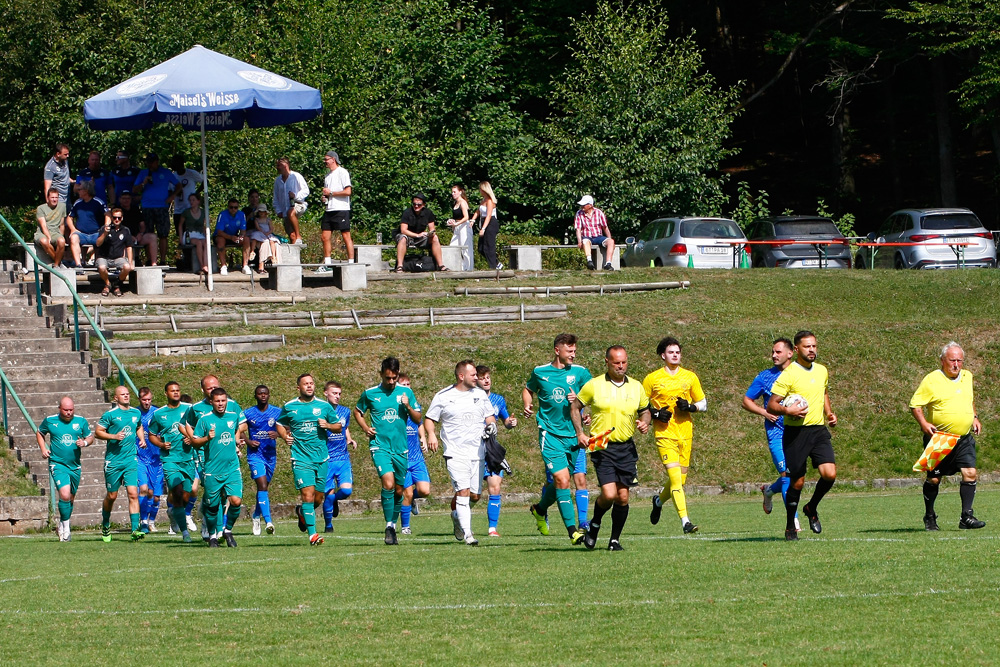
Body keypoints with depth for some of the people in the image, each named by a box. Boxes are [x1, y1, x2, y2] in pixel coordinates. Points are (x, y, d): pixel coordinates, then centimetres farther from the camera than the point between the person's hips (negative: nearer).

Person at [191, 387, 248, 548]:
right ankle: (212, 535, 29)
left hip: (232, 468, 2)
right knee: (212, 506, 5)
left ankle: (228, 530, 10)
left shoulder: (234, 415, 5)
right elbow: (194, 441, -1)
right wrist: (207, 438, -18)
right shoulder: (205, 419, -4)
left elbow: (242, 426, 28)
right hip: (212, 471, -2)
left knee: (236, 501, -14)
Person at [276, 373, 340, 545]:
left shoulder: (324, 406, 6)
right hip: (301, 459, -3)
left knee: (318, 498, 9)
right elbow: (280, 424, 20)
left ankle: (302, 512, 42)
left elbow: (338, 426, 14)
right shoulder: (289, 407, 4)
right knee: (308, 494, -16)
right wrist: (285, 436, -1)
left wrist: (328, 425, -8)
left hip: (322, 458, 3)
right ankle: (312, 534, -17)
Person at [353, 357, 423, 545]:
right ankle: (389, 527, -15)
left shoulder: (406, 393, 5)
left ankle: (393, 525, 27)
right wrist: (365, 428, 2)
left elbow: (418, 419, 8)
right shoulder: (369, 394, 2)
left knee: (398, 490, 9)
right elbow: (357, 412, 18)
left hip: (400, 448, 3)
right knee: (388, 483, -22)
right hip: (380, 446, -3)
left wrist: (408, 406, -11)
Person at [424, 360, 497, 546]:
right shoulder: (442, 397, 0)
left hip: (477, 452, 4)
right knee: (463, 492, -17)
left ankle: (458, 516, 35)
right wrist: (431, 434, -14)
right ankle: (467, 533, -16)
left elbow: (489, 416, 21)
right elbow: (429, 419, 5)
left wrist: (491, 425, -2)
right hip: (455, 452, -4)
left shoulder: (480, 394, 11)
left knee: (475, 495, 5)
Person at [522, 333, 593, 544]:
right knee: (562, 479, -16)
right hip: (550, 434, -2)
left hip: (573, 434, 2)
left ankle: (540, 509, 43)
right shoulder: (540, 372, 3)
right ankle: (572, 530, -15)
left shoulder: (580, 373, 3)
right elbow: (528, 389, 22)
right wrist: (527, 406, 3)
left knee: (559, 481, 11)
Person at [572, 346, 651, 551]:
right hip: (601, 447, -3)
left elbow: (645, 410, 20)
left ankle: (615, 539, 15)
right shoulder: (594, 385, -2)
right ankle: (595, 524, 14)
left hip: (626, 447, 3)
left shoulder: (636, 387, 7)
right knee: (609, 494, -15)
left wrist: (645, 423, -3)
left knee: (623, 497, 1)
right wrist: (580, 433, -2)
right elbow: (575, 407, 9)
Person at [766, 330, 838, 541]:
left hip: (819, 429, 5)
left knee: (830, 474, -12)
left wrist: (829, 412, 15)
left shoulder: (821, 371, 11)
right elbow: (771, 405, -9)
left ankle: (812, 508, 16)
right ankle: (790, 527, 17)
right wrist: (787, 410, -27)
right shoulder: (788, 375, -9)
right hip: (796, 432, -5)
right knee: (797, 482, -1)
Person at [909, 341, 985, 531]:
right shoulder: (932, 380, -9)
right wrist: (924, 424, -22)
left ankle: (967, 517, -7)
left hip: (964, 438, 4)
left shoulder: (967, 377, 11)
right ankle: (929, 517, 20)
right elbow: (915, 405, -9)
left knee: (970, 473, -10)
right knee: (934, 478, 2)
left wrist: (974, 417, 20)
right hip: (938, 438, -4)